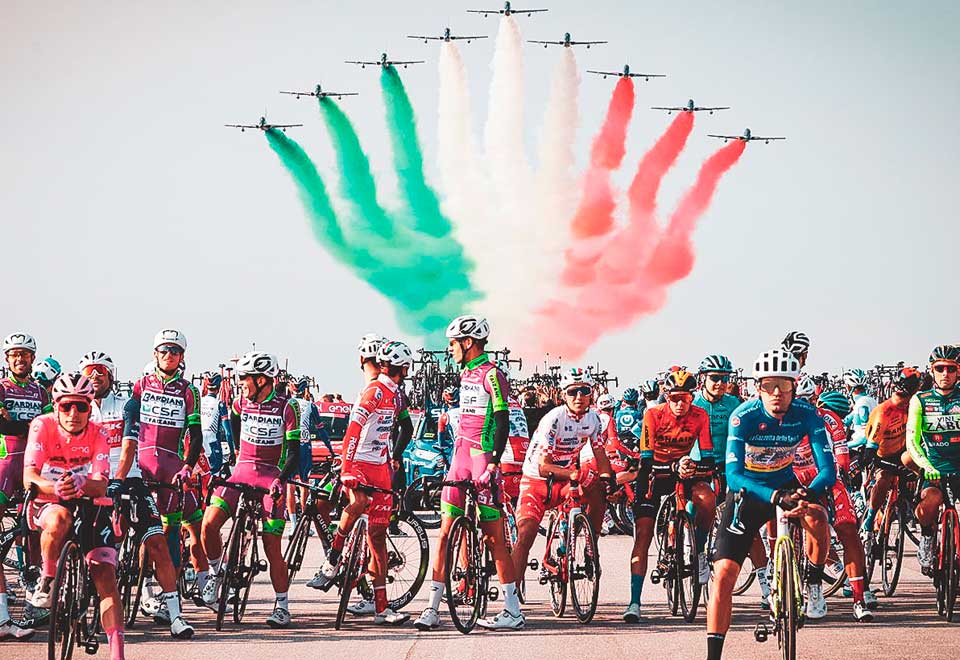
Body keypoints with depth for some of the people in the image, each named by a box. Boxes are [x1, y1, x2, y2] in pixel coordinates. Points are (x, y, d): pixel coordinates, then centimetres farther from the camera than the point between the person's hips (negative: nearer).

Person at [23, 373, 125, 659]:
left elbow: (101, 487, -21)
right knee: (59, 520, -39)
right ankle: (47, 582, -14)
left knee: (105, 576, -14)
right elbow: (29, 478, -23)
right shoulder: (43, 426, -14)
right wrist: (55, 488, -44)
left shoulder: (97, 434, -10)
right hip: (48, 504, -1)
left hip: (89, 507, 1)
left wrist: (82, 483, -45)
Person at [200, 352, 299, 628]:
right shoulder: (242, 401, 1)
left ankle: (282, 605, 3)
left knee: (272, 546, -8)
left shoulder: (286, 406, -11)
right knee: (209, 523, -17)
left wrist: (280, 480, -28)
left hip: (272, 475, -4)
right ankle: (216, 572, 9)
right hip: (243, 470, 4)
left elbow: (294, 451, -14)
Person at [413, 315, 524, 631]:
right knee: (445, 532, 3)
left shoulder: (492, 374, -10)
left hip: (483, 462, -8)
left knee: (493, 536, -7)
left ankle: (513, 610, -3)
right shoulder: (466, 374, 17)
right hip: (461, 460, 8)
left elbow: (502, 421, -16)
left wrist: (494, 463, -22)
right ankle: (432, 608, 4)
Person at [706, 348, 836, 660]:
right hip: (747, 492, -1)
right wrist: (777, 498, -48)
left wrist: (807, 494, -45)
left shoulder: (806, 415, -20)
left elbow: (828, 468, -24)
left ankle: (815, 582, -5)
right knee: (724, 573, -12)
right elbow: (733, 474, -34)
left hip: (786, 485, 1)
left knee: (817, 517, -32)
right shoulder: (744, 416, -25)